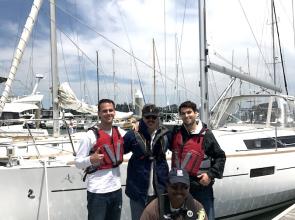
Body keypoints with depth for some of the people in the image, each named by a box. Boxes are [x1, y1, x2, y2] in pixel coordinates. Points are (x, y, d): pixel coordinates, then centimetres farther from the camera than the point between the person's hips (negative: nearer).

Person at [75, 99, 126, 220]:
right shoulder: (91, 135, -13)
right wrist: (91, 160, -32)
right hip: (97, 191, -6)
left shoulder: (120, 132, 4)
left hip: (116, 188, 6)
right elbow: (78, 162, -12)